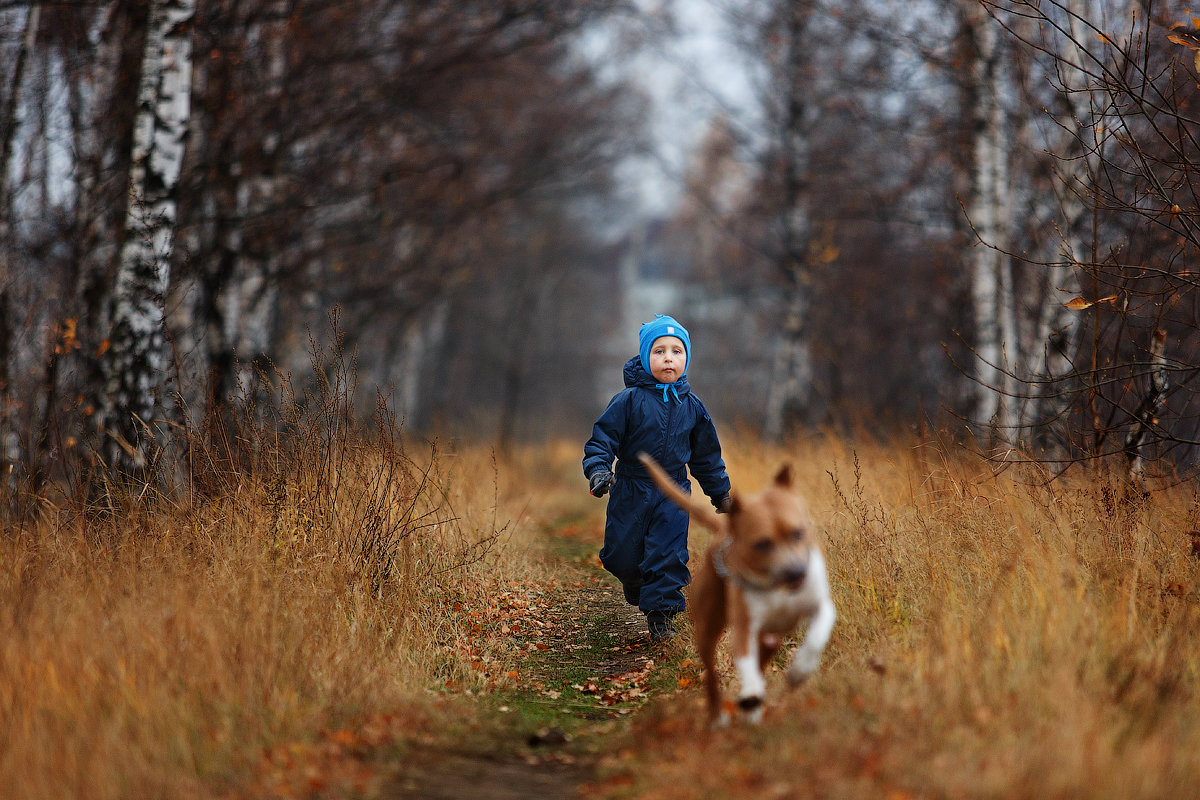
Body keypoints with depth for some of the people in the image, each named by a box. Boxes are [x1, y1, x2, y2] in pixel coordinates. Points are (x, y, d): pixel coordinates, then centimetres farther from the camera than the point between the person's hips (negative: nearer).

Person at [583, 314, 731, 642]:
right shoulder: (629, 401, -8)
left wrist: (720, 491, 19)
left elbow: (707, 454, 15)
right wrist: (598, 470, -24)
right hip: (631, 492, -1)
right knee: (621, 554, 4)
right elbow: (603, 437, -7)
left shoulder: (691, 407, 4)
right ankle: (637, 589, 35)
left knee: (668, 554, -8)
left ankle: (660, 611, 3)